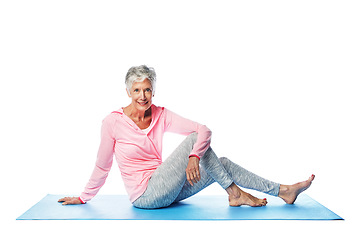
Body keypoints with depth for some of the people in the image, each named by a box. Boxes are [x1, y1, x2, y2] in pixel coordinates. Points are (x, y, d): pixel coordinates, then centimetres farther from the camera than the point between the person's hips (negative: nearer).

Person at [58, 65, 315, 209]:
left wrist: (194, 157, -25)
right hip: (146, 195, -6)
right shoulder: (113, 122, -13)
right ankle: (234, 194, -9)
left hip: (164, 191, 6)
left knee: (222, 163, -5)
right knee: (193, 139, -19)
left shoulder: (161, 115, 0)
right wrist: (84, 198, 3)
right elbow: (102, 166, -3)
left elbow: (204, 129, -8)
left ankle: (283, 191, 1)